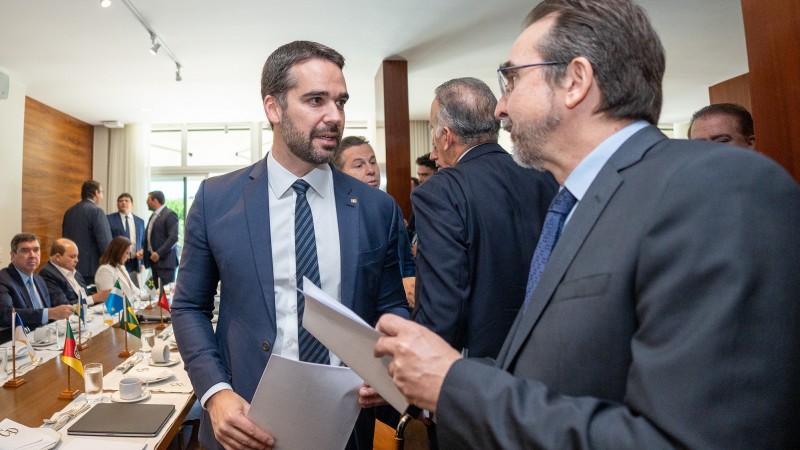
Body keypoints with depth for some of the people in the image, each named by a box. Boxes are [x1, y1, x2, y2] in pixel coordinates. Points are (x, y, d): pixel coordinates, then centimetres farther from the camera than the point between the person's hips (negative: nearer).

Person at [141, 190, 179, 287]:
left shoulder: (170, 214, -10)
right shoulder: (153, 216, 19)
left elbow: (173, 237, -18)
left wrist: (159, 253, -20)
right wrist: (143, 249, 7)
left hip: (165, 260, -8)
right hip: (154, 259, 8)